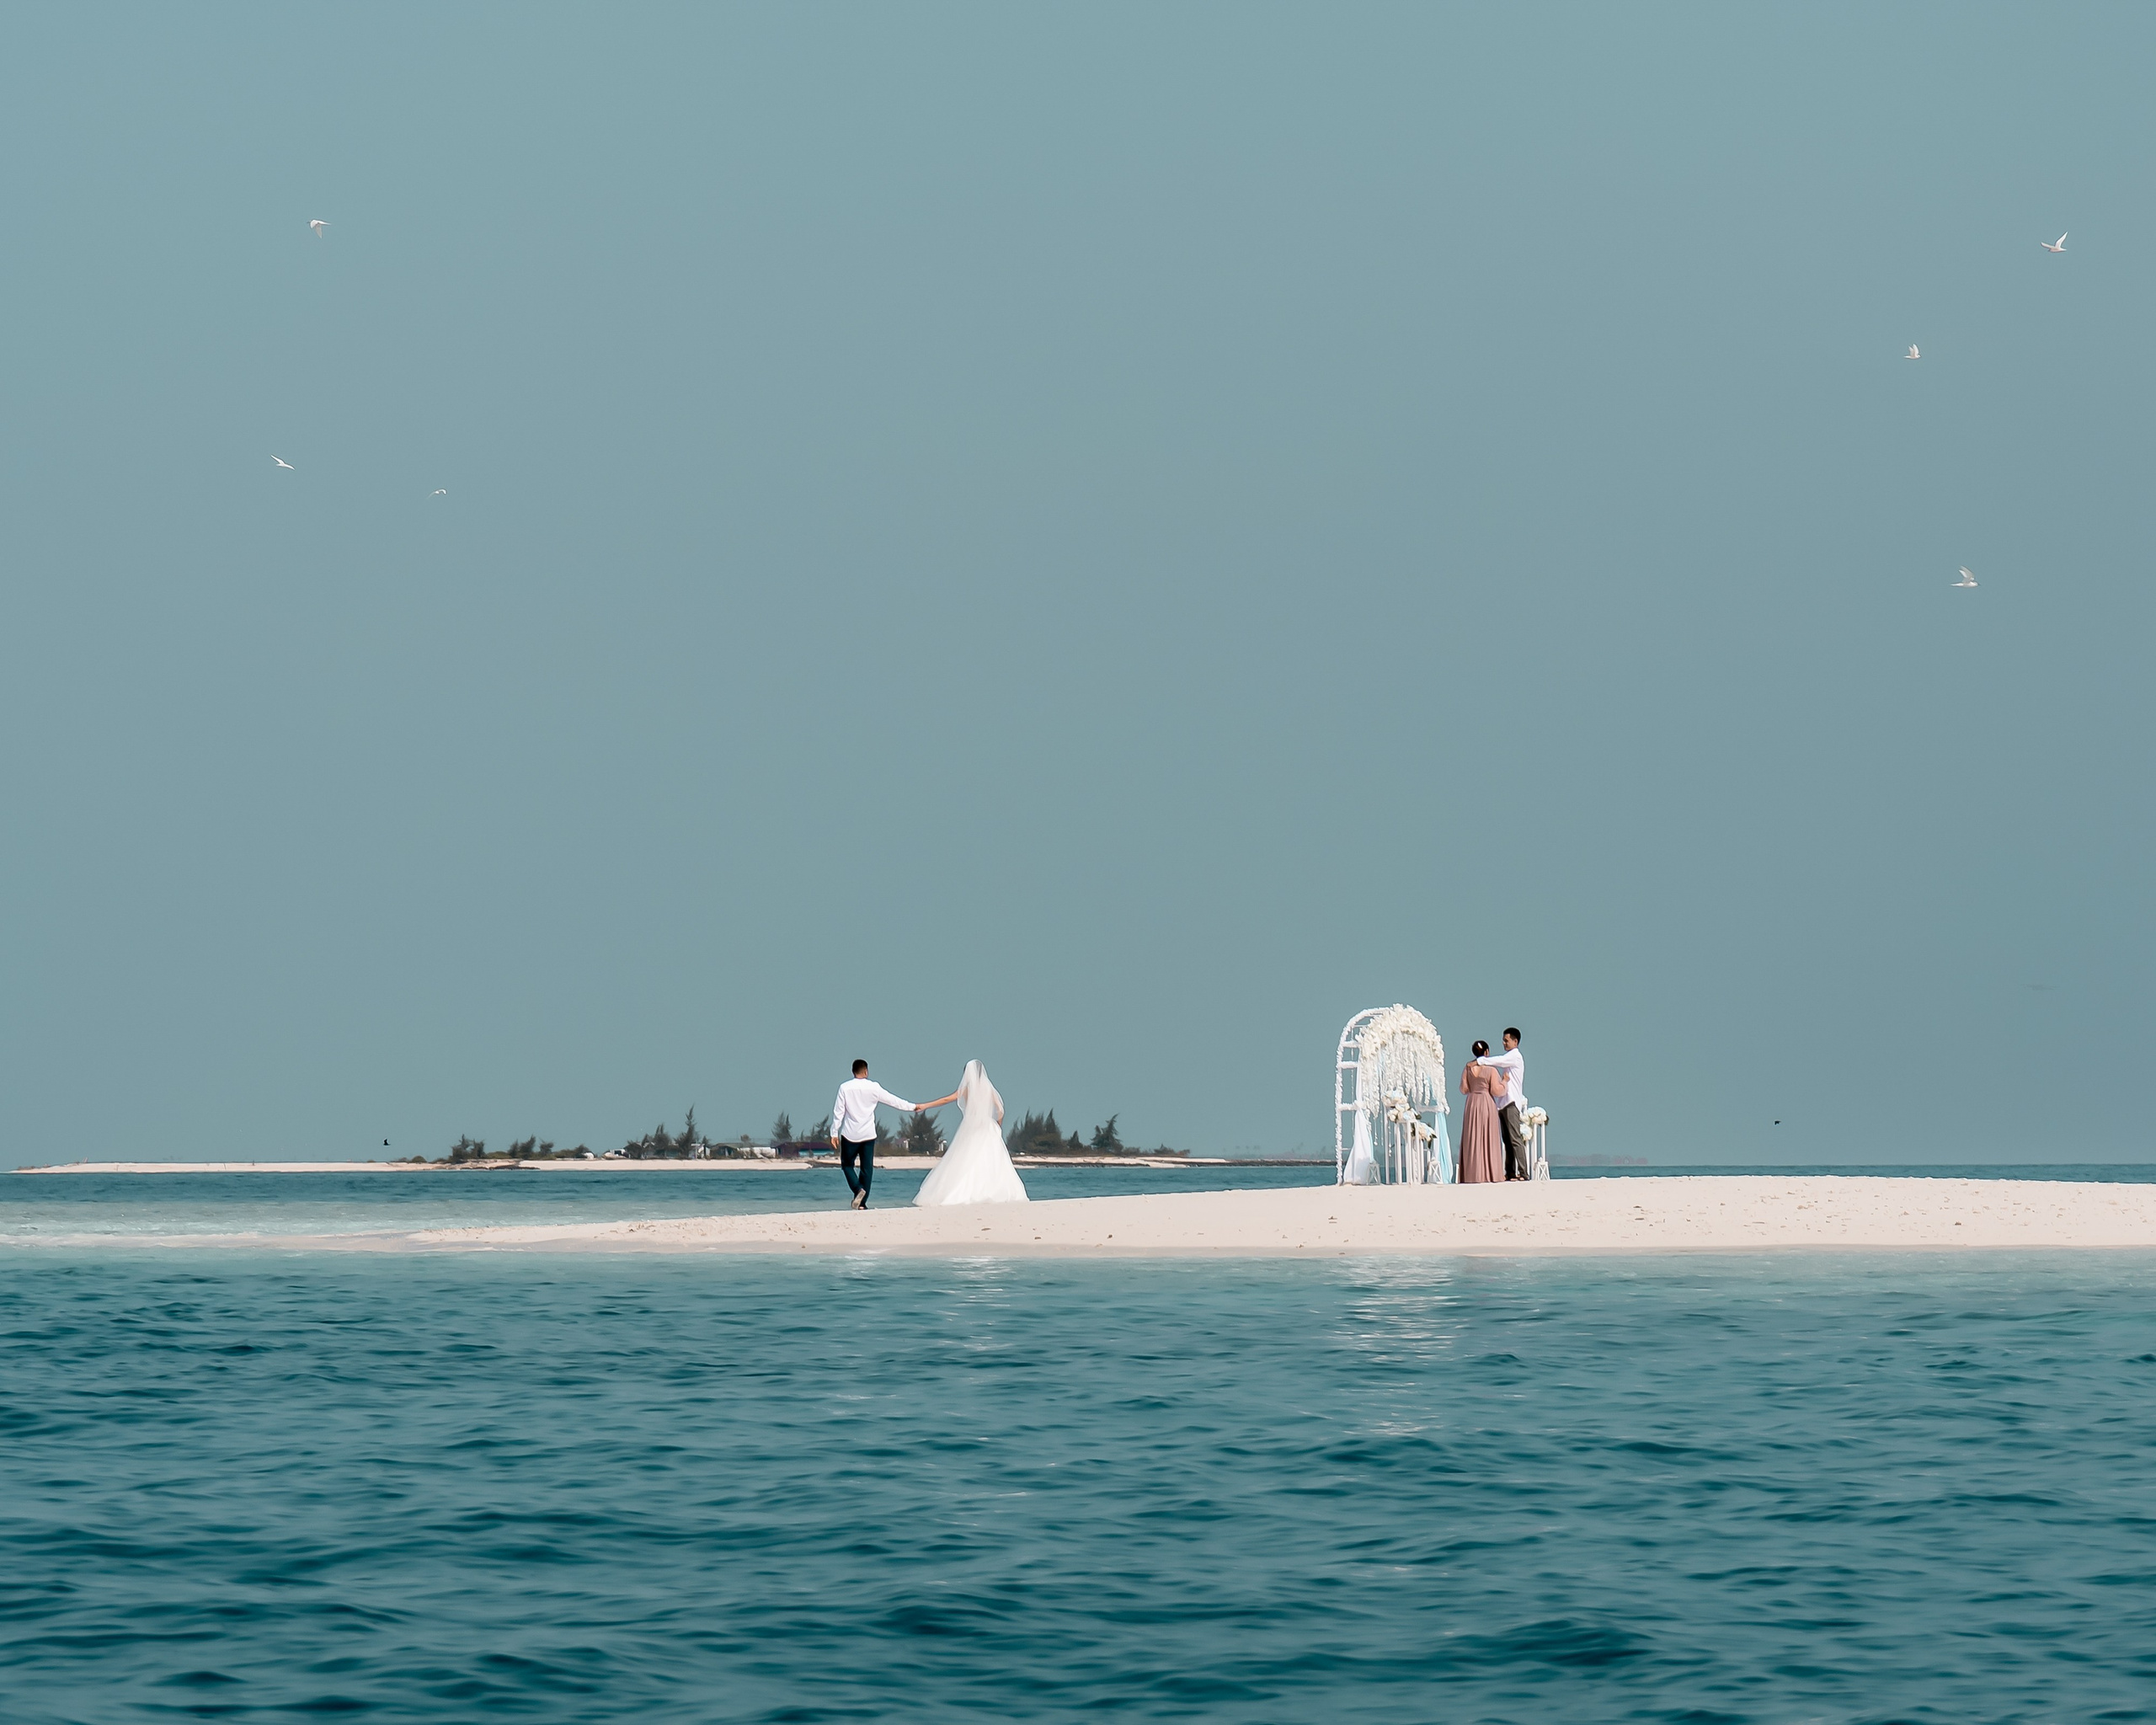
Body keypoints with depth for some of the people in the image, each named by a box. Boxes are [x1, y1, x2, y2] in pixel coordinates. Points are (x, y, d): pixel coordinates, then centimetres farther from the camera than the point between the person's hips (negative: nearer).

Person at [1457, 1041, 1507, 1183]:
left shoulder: (1468, 1068, 1)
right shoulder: (1491, 1070, -9)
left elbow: (1463, 1090, 3)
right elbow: (1496, 1091, -10)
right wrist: (1504, 1081, 6)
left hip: (1472, 1104, 3)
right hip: (1487, 1104, -3)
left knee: (1472, 1139, 5)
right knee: (1488, 1139, 2)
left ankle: (1472, 1174, 0)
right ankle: (1490, 1173, 0)